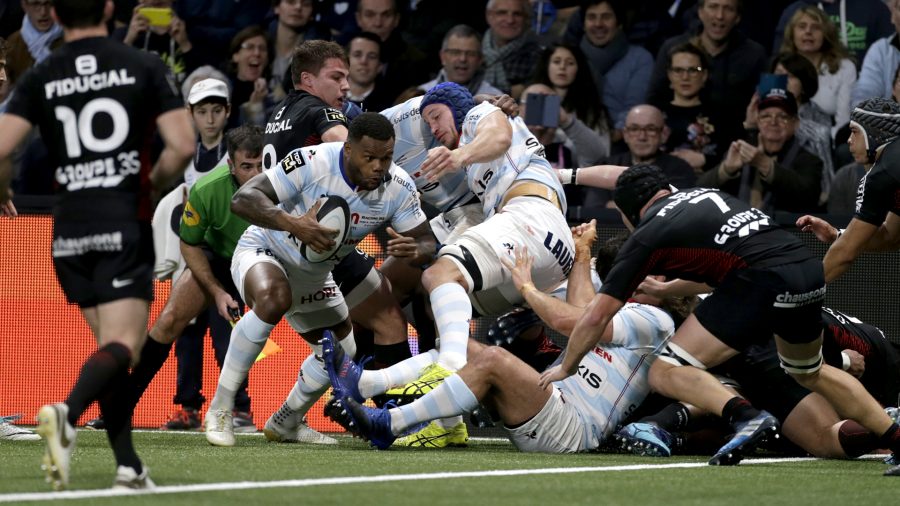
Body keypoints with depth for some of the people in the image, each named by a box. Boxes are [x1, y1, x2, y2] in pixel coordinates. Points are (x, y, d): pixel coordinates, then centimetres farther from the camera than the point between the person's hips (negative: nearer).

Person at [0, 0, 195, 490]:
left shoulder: (40, 77, 4)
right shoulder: (144, 67, 0)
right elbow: (182, 145, -7)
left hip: (69, 229, 3)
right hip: (124, 225, -3)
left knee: (110, 345, 14)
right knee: (122, 345, -10)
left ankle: (129, 467, 8)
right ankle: (66, 414, -38)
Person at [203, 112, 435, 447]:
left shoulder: (398, 188, -17)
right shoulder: (313, 162, -33)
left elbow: (426, 240, -11)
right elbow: (243, 199, -36)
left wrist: (415, 250, -37)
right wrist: (293, 224, -53)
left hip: (314, 275, 7)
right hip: (263, 251, -7)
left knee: (342, 355, 10)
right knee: (273, 300, -37)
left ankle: (284, 424, 36)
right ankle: (219, 409, -27)